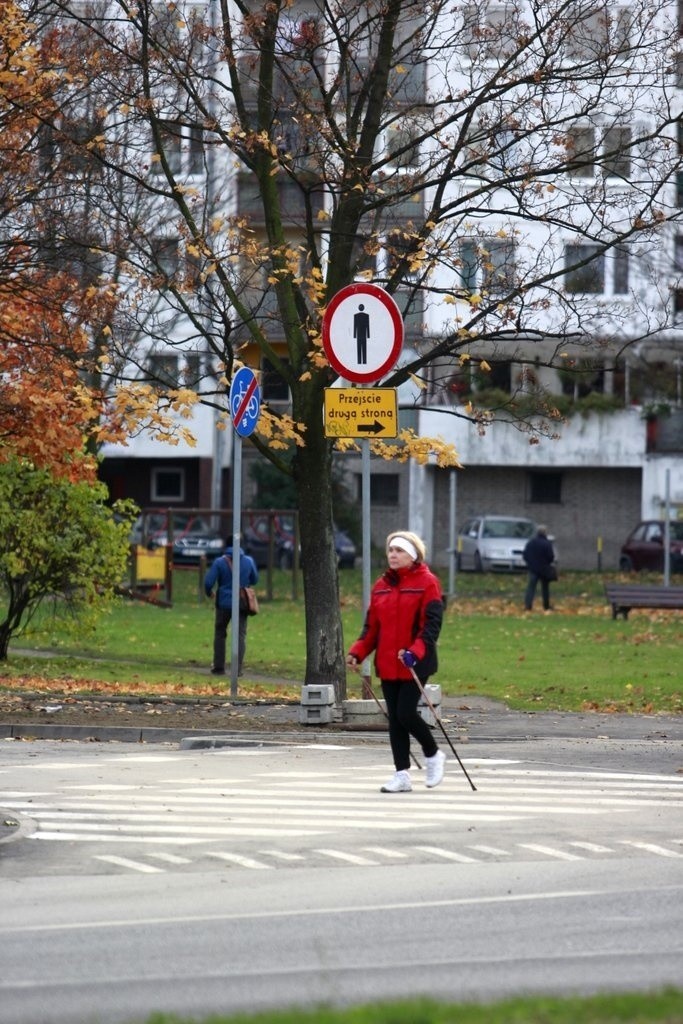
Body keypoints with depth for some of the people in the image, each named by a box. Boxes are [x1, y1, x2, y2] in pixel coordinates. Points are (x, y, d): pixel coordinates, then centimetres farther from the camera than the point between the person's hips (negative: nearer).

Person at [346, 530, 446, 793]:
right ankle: (402, 774, 11)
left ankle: (433, 755, 14)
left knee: (406, 713, -12)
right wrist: (357, 652, 0)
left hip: (415, 663, -6)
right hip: (387, 664, 6)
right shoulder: (381, 586, 12)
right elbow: (372, 626, 15)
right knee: (394, 718, 6)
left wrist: (415, 652, -27)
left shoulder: (427, 583, -5)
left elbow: (432, 624, -13)